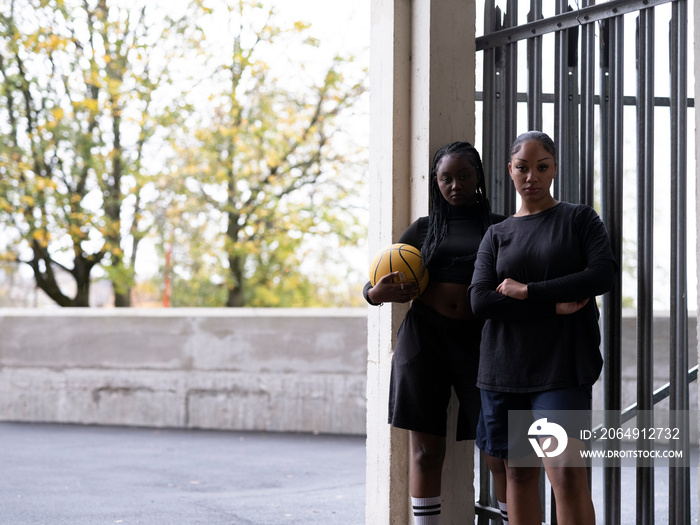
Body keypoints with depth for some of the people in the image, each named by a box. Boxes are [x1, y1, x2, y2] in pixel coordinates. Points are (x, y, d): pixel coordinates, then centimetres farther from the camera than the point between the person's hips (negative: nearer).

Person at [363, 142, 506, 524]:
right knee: (426, 450, 3)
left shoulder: (500, 228, 8)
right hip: (425, 337, 1)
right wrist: (378, 293, -9)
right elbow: (372, 286, 14)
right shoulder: (423, 229, 12)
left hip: (479, 340, -1)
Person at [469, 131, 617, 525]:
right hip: (505, 370, 3)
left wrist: (527, 291, -9)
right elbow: (480, 301, -2)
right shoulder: (497, 235, 13)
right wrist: (554, 306, -12)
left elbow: (604, 274, -8)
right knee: (519, 473, 7)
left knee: (567, 470, -16)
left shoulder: (580, 219, 8)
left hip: (562, 368, -3)